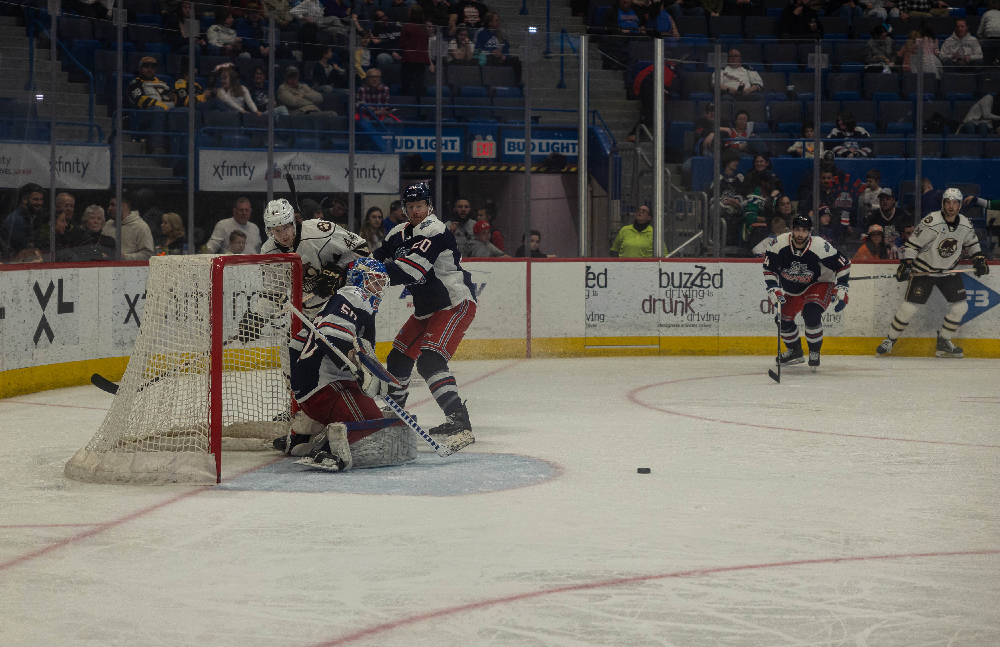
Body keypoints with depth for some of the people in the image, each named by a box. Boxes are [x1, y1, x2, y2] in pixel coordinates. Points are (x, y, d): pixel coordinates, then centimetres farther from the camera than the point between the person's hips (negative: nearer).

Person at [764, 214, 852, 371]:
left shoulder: (821, 246, -28)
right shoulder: (780, 244, -22)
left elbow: (843, 266, -16)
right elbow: (769, 268, -11)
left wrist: (841, 291, -20)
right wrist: (773, 289, -22)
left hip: (819, 285, -5)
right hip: (791, 289, 5)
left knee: (811, 314, -28)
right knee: (784, 318, 4)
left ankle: (814, 352, -7)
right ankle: (795, 352, 31)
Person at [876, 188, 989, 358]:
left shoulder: (966, 225, -3)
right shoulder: (931, 223, -20)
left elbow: (972, 244, 16)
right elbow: (912, 244, -16)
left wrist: (979, 260, 4)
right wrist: (905, 265, -23)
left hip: (949, 271, 5)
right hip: (924, 270, -5)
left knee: (960, 306, -5)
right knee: (909, 307, -11)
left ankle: (943, 344, 10)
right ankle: (890, 340, 6)